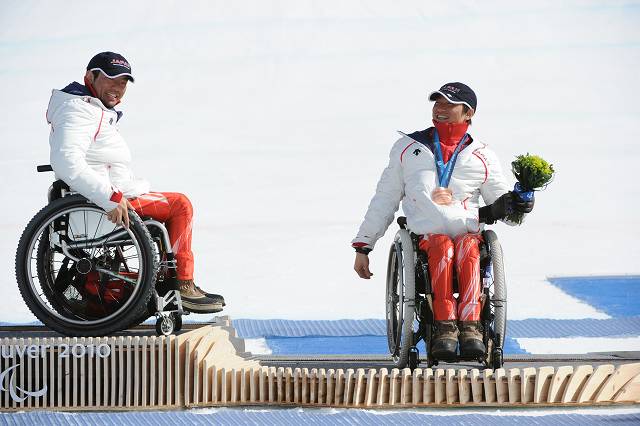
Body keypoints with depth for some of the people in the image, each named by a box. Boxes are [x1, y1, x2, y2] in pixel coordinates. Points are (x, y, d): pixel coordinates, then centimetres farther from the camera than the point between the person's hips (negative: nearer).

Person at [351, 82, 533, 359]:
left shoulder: (482, 157, 19)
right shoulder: (408, 148, 21)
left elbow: (502, 204, 18)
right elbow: (384, 199, 22)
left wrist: (515, 204, -8)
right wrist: (363, 246, 17)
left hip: (469, 234, 0)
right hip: (425, 237, 0)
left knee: (467, 247, -36)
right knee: (443, 246, -36)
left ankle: (469, 326, -49)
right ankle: (444, 326, -47)